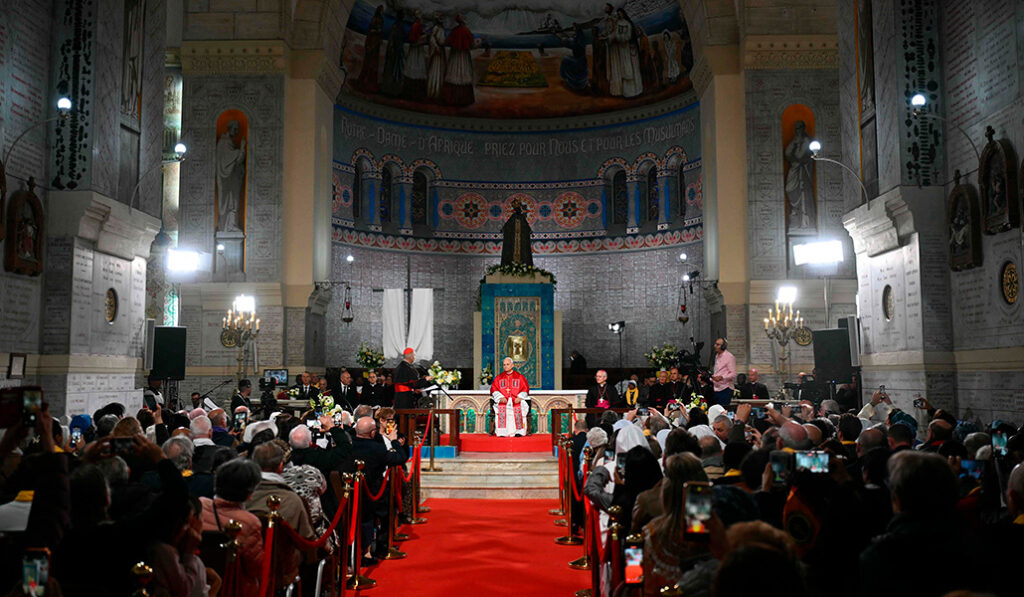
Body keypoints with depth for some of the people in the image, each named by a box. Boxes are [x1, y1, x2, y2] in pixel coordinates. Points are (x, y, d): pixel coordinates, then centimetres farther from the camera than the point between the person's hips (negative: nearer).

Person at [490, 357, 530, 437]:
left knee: (518, 409, -35)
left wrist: (519, 398, -11)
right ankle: (502, 432, -33)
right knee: (501, 409, -34)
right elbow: (494, 389, 8)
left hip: (516, 400, -1)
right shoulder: (498, 377, 17)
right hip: (503, 400, 1)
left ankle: (518, 431, -32)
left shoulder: (520, 377, 14)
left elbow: (525, 388, 7)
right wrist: (501, 397, -10)